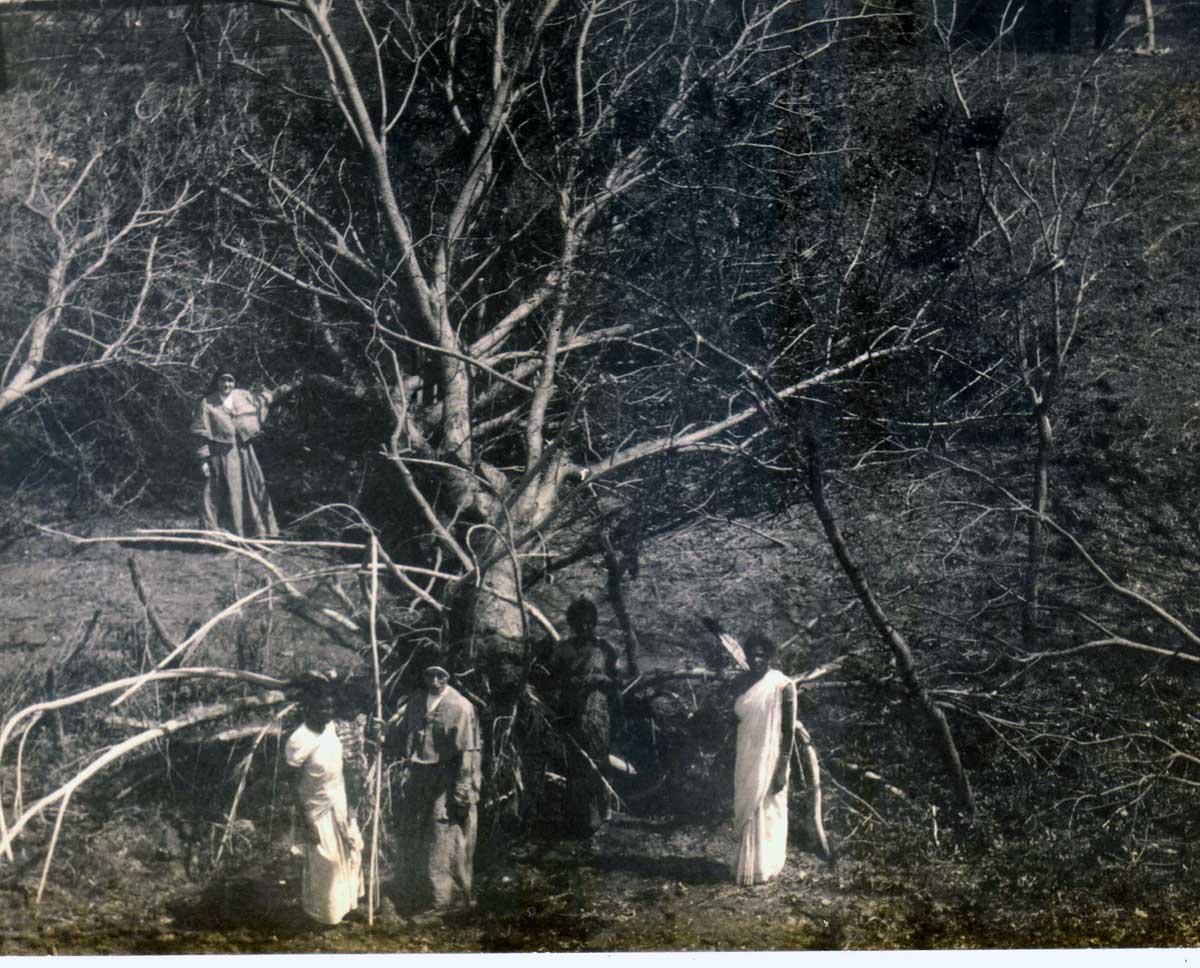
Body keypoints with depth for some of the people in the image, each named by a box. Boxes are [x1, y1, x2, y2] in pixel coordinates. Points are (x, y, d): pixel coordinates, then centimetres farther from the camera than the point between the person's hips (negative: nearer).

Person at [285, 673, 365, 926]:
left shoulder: (330, 726, -6)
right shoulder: (299, 741, -27)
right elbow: (295, 786, -19)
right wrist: (307, 824, -17)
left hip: (339, 803, 7)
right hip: (319, 810, -7)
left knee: (351, 850, 22)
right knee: (324, 864, 9)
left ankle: (345, 901, 44)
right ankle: (325, 913, 31)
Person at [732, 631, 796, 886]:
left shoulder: (782, 686, -14)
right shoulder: (748, 682, 5)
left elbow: (788, 730, -13)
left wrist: (782, 769, -16)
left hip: (769, 760, -6)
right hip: (747, 760, 6)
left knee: (765, 813, 3)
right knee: (746, 811, 13)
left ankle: (763, 868, 15)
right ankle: (747, 864, 26)